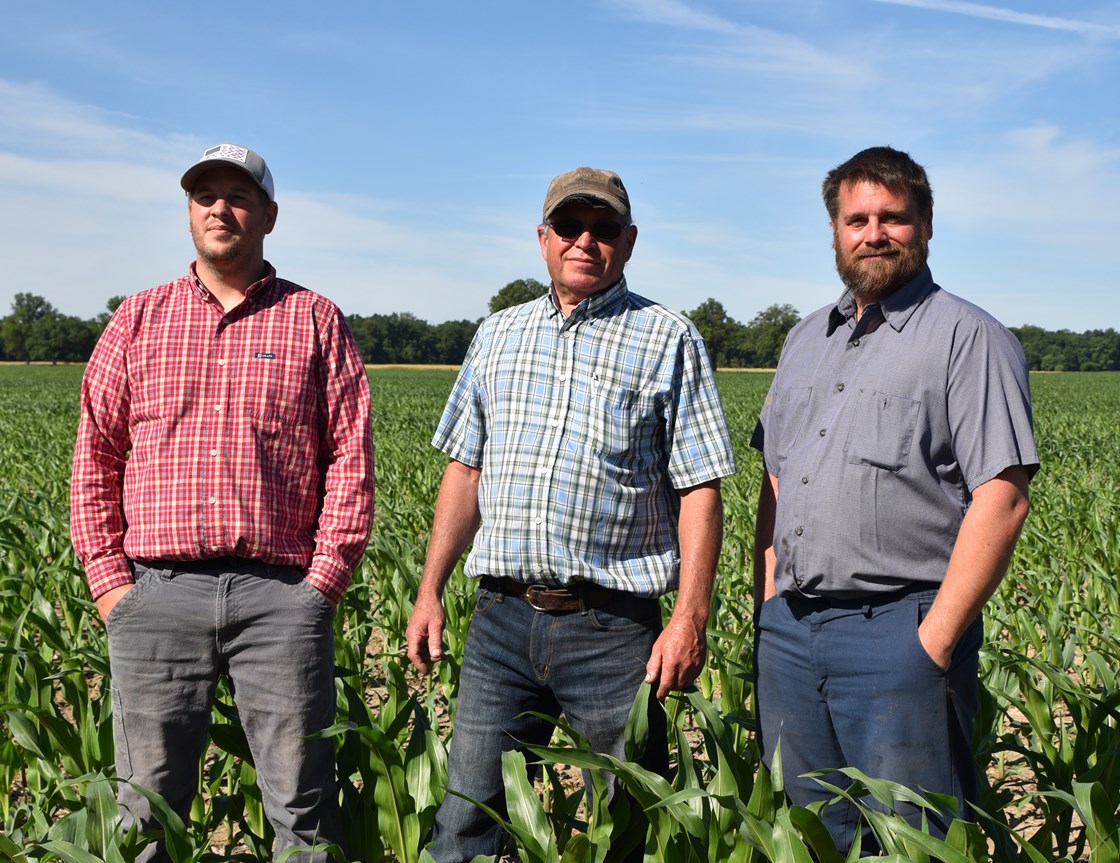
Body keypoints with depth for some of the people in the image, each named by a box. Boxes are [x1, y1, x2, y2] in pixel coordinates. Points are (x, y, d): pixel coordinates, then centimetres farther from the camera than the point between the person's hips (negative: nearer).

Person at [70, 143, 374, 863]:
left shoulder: (317, 321, 9)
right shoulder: (139, 320, 14)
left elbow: (351, 458, 3)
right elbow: (96, 457, 11)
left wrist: (322, 583, -5)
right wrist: (109, 580, 1)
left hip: (281, 594, -1)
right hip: (156, 591, 2)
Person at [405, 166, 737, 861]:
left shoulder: (668, 340, 2)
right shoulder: (498, 335, 14)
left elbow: (700, 489, -2)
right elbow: (466, 471, 17)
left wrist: (691, 618, -10)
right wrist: (431, 590, 12)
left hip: (613, 629, -3)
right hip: (502, 619, 4)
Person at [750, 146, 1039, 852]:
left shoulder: (968, 337, -5)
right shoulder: (805, 341, 18)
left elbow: (1002, 497, -13)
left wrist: (935, 640, -17)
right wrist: (767, 607, 11)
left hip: (899, 633, -6)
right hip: (788, 632, 7)